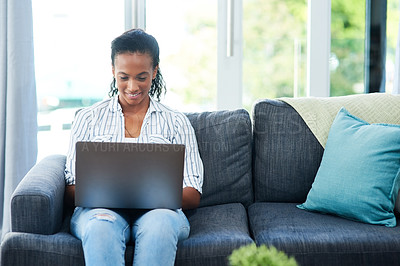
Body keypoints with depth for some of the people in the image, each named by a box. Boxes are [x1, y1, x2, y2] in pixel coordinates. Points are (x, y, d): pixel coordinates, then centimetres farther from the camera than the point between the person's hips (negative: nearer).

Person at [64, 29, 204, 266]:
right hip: (102, 210, 0)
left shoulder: (177, 123, 16)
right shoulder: (88, 119, 17)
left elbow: (193, 196, 9)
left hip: (157, 211, 0)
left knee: (160, 224, -38)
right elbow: (71, 191, 10)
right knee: (102, 226, -38)